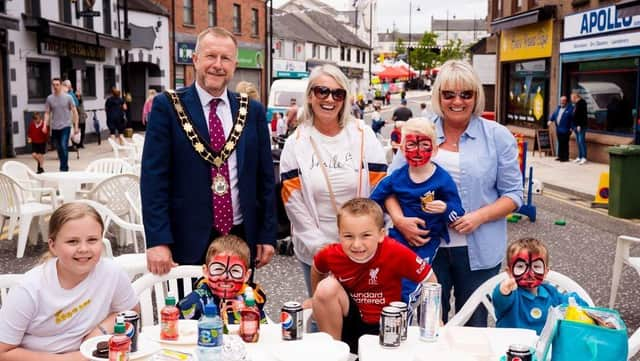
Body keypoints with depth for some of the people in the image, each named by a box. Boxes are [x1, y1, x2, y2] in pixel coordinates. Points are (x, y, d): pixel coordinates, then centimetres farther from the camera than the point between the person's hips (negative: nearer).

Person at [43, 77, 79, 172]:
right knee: (58, 149, 10)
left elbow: (74, 112, 2)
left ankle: (63, 169, -11)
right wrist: (45, 125, -8)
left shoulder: (68, 97, -2)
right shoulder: (49, 98, 4)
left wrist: (76, 126, -3)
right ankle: (65, 167, 25)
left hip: (65, 126, -3)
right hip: (54, 128, 3)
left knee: (64, 147, -16)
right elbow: (47, 113, 6)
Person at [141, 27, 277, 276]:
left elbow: (265, 177, 8)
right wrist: (158, 240, -15)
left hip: (242, 237, 3)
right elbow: (154, 177, -8)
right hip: (188, 240, -3)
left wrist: (268, 235, 5)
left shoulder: (253, 111, 5)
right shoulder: (167, 106, -4)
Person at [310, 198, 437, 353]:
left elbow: (429, 280, -12)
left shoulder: (396, 253, -26)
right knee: (327, 287, -24)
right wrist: (316, 299, 20)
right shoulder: (331, 255, -17)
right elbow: (317, 269, 9)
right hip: (350, 323, 3)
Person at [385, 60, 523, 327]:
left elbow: (512, 194, 1)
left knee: (473, 326, 15)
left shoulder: (498, 136, 0)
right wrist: (399, 219, -14)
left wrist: (480, 216, -16)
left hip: (478, 251, -1)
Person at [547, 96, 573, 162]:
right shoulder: (558, 108, 18)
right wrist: (551, 120, -2)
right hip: (558, 129, 7)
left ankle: (565, 157, -2)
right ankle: (560, 156, 18)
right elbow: (554, 114, 18)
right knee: (560, 143, 11)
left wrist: (571, 127, -15)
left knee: (564, 144, -6)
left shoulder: (570, 108, -5)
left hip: (565, 130, -7)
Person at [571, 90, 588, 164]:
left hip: (581, 126, -10)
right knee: (578, 141, 11)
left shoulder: (582, 103, -11)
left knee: (581, 141, -11)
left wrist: (579, 125, -23)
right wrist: (573, 126, 19)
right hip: (576, 126, 10)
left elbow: (583, 115, -19)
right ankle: (579, 157, 15)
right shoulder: (576, 104, 17)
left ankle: (584, 157, -11)